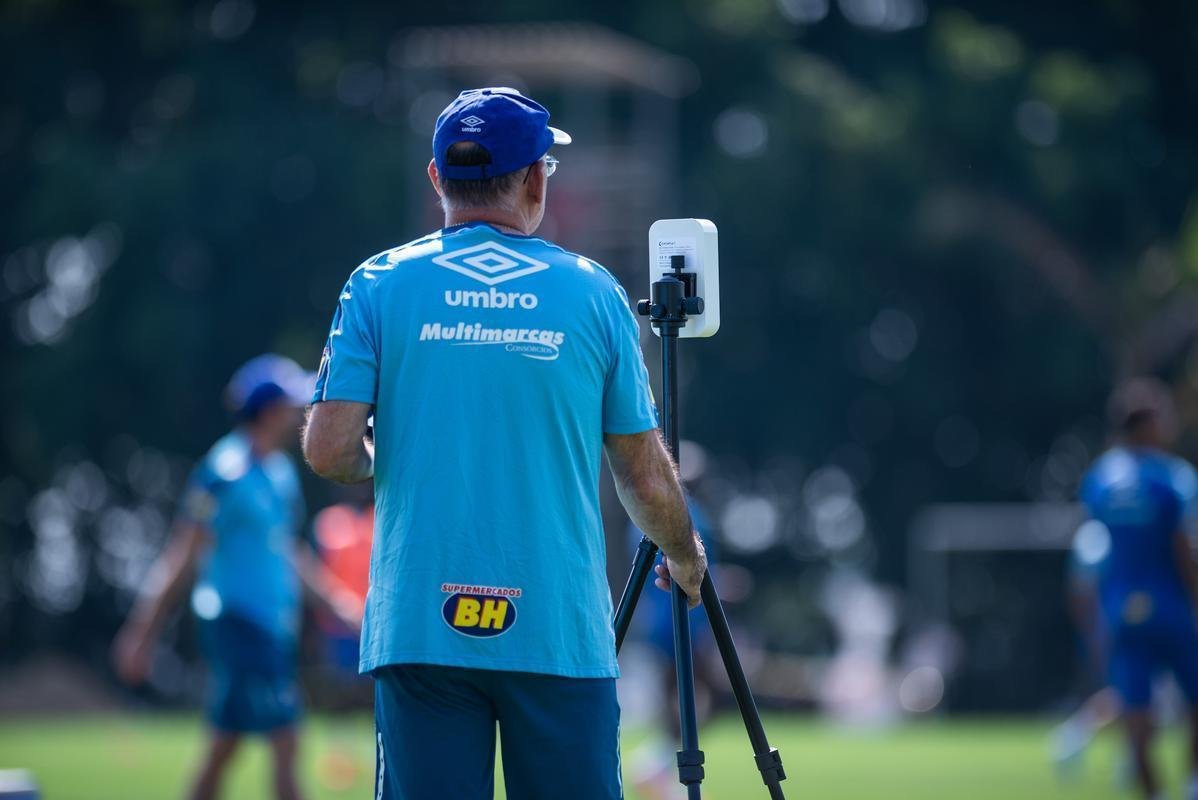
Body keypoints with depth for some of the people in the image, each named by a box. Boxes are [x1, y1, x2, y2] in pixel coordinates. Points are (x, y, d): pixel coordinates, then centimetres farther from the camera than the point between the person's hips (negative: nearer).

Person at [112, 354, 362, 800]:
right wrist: (142, 635, -12)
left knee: (223, 751, 12)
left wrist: (335, 600, 29)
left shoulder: (281, 471, 13)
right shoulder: (225, 470, -13)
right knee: (284, 745, -11)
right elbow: (181, 558, -12)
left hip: (275, 624, 9)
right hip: (235, 622, -9)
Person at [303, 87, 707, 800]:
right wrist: (684, 558, 26)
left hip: (418, 630, 0)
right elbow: (647, 477, 6)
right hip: (561, 634, 0)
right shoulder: (593, 291, 3)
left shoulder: (379, 286, 2)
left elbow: (329, 452, -4)